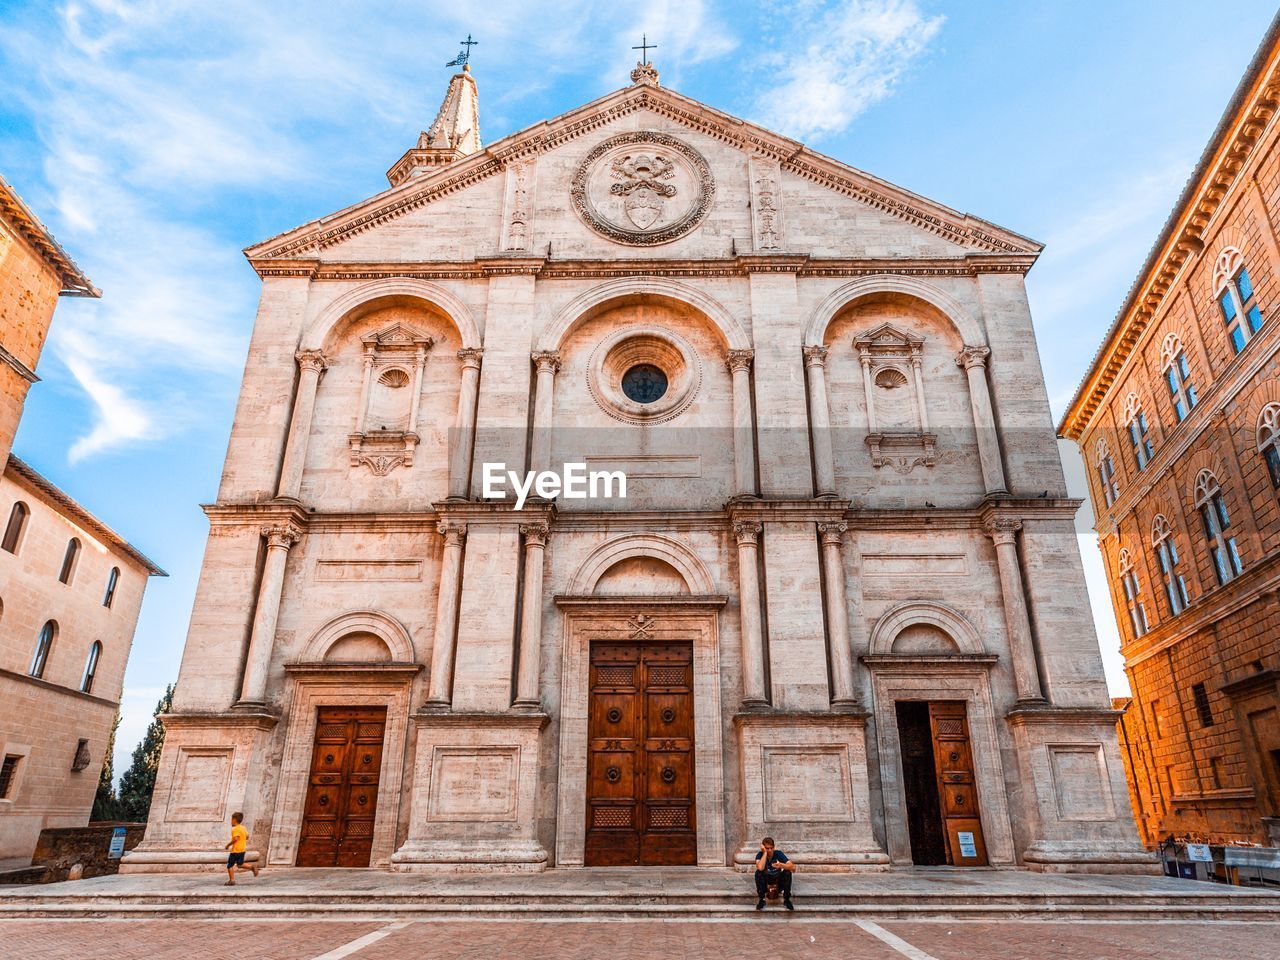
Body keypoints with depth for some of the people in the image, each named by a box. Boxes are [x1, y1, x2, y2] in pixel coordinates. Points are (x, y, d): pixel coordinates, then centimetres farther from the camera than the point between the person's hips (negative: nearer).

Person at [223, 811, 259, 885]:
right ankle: (252, 866, -4)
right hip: (242, 849, 8)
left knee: (229, 865, 6)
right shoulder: (243, 828, 11)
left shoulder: (235, 829, -15)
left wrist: (228, 845, -14)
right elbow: (247, 836, 16)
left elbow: (235, 839, -25)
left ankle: (232, 880, 2)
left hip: (235, 850, -8)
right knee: (240, 865, 17)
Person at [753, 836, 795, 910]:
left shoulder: (778, 853, -16)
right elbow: (760, 868, -41)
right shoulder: (760, 855, -19)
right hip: (765, 881, -1)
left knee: (787, 872, -27)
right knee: (758, 873, -31)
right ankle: (761, 899, -14)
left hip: (778, 880, 1)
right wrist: (765, 853, -34)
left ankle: (786, 899, -12)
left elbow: (792, 867, -26)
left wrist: (781, 865, -44)